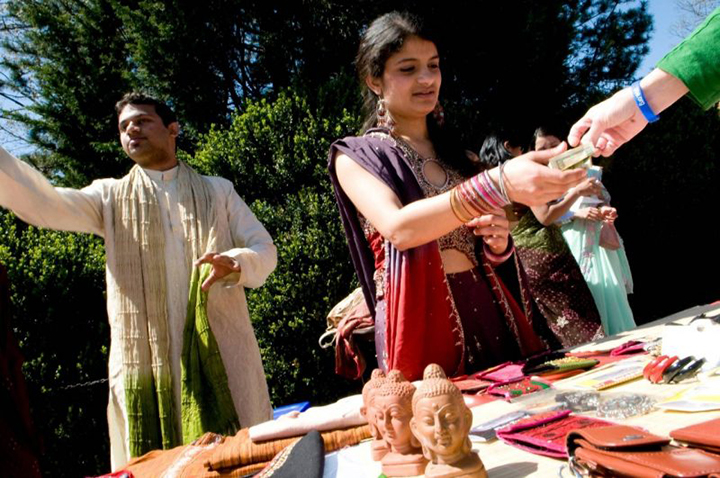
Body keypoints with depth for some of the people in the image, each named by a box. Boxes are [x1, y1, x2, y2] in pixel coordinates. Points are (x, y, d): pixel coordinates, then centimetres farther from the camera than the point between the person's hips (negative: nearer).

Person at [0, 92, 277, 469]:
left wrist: (235, 263, -16)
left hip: (225, 353, 0)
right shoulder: (111, 198, 14)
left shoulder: (218, 191, 14)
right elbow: (42, 203, -4)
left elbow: (266, 251, 6)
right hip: (145, 360, 0)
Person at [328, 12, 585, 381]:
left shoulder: (457, 154, 14)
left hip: (490, 312, 5)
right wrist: (499, 183, -33)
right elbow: (398, 228, -22)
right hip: (422, 322, -4)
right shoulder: (355, 157, -1)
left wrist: (497, 242, -4)